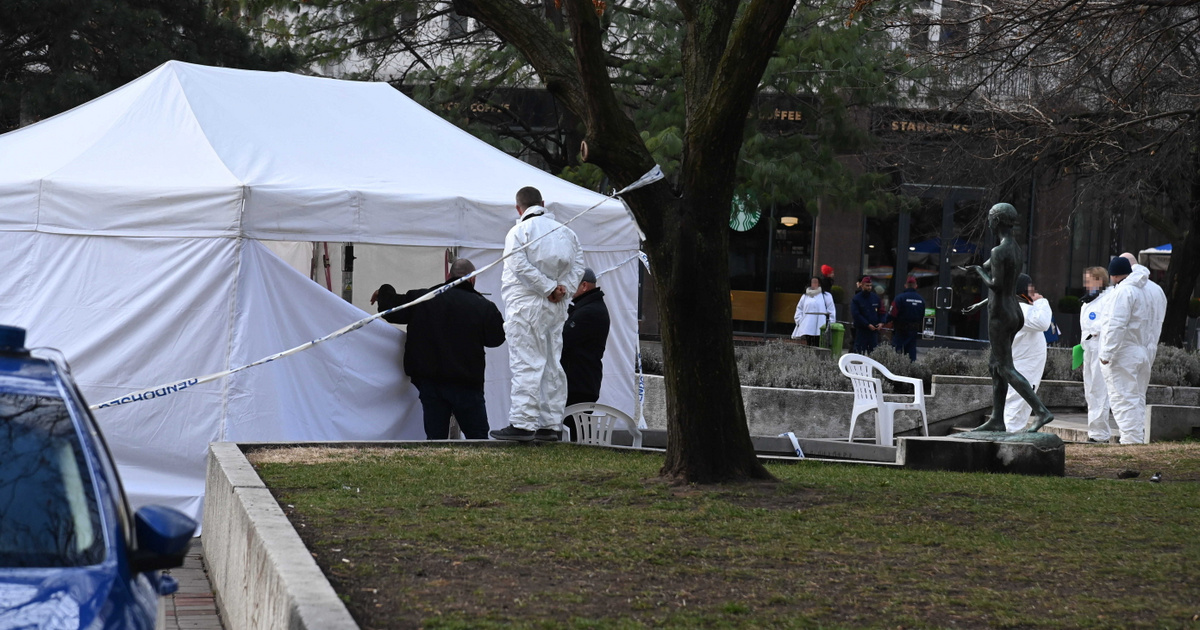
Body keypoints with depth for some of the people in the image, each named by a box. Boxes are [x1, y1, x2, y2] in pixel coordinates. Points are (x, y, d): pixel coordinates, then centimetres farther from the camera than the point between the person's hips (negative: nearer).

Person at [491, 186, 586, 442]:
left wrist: (549, 288, -10)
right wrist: (564, 288, -2)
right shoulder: (565, 231, 13)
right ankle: (551, 424, 11)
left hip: (527, 304, -6)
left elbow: (521, 266, -16)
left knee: (526, 365, -7)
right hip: (556, 307, 6)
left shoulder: (518, 231, -6)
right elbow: (578, 265, 8)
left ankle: (523, 424, -10)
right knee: (552, 365, 10)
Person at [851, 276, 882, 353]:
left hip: (874, 330, 4)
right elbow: (855, 315, -10)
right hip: (861, 330, -4)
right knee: (859, 351, -5)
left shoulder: (875, 297, 10)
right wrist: (868, 325, -15)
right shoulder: (856, 299, -3)